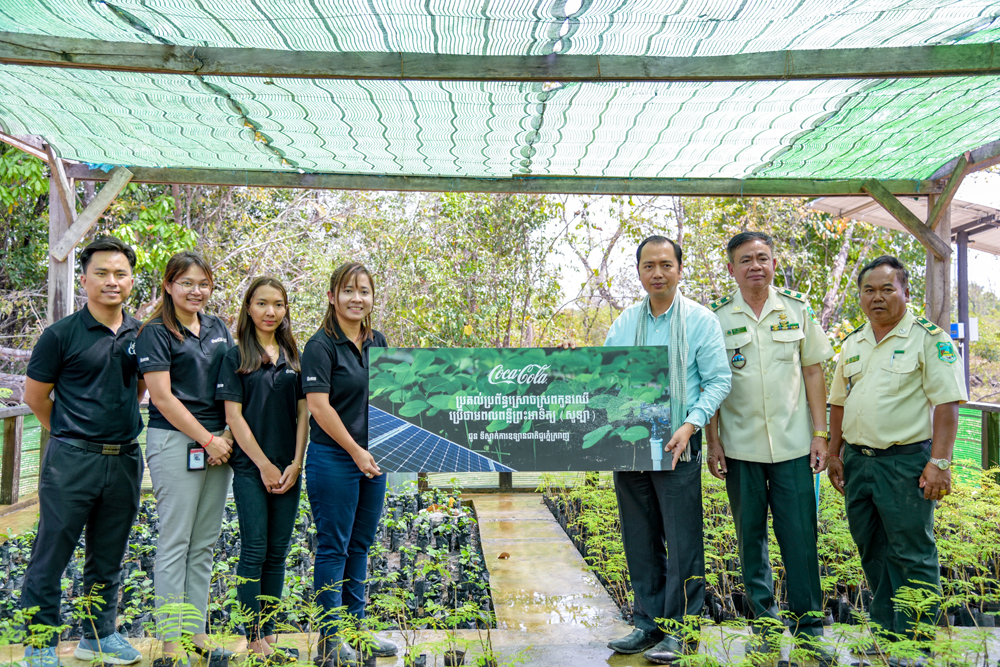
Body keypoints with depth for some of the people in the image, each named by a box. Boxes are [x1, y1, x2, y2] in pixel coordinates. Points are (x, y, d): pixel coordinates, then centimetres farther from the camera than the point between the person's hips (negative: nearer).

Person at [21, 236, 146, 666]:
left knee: (108, 558, 16)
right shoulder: (62, 334, -7)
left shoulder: (140, 334, 6)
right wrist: (72, 433, 8)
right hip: (72, 461, -4)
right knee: (51, 556, 5)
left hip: (124, 460, 5)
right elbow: (34, 396, 0)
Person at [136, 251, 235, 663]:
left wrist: (229, 436, 0)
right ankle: (170, 642, 12)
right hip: (175, 442, -6)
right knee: (175, 543, 0)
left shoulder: (218, 329, 13)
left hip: (219, 443, 6)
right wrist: (207, 440, -10)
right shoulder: (156, 333, -5)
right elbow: (163, 398, -10)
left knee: (205, 544, 11)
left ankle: (196, 632, 22)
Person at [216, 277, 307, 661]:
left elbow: (303, 413, 8)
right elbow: (234, 416, -6)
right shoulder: (236, 357, -2)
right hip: (250, 468, -4)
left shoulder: (293, 356, 10)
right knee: (255, 551, -1)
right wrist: (264, 465, -9)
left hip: (288, 469, 4)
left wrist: (295, 464, -1)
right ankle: (253, 638, 9)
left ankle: (270, 632, 18)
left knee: (278, 552, 8)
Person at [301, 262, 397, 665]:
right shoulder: (321, 345, -11)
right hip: (333, 459, -7)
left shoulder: (377, 342, 10)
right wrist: (355, 451, -15)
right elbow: (319, 406, -16)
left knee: (360, 545, 14)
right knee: (333, 547, 2)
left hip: (372, 459, 7)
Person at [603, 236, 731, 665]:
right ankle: (648, 624, 25)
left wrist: (690, 425, -17)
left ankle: (679, 630, 14)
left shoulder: (701, 320, -2)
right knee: (639, 541, 12)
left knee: (682, 543, 1)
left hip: (676, 446, -4)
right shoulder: (623, 323, 11)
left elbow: (718, 380, -5)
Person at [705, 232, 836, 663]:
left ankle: (809, 627, 18)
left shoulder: (798, 310, 4)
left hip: (793, 444, 1)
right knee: (751, 537, 9)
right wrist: (712, 442, -2)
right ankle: (764, 624, 24)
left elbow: (813, 372, 7)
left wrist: (820, 434, 2)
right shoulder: (716, 317, 0)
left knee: (800, 535, 3)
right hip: (740, 447, 0)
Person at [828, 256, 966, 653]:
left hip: (906, 461, -6)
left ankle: (920, 644, 11)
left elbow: (947, 403, -11)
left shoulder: (928, 338, -6)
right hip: (857, 460, 6)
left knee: (912, 556, -1)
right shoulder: (852, 344, 13)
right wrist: (835, 454, 13)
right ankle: (886, 636, 28)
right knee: (872, 555, 14)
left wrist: (939, 462, -17)